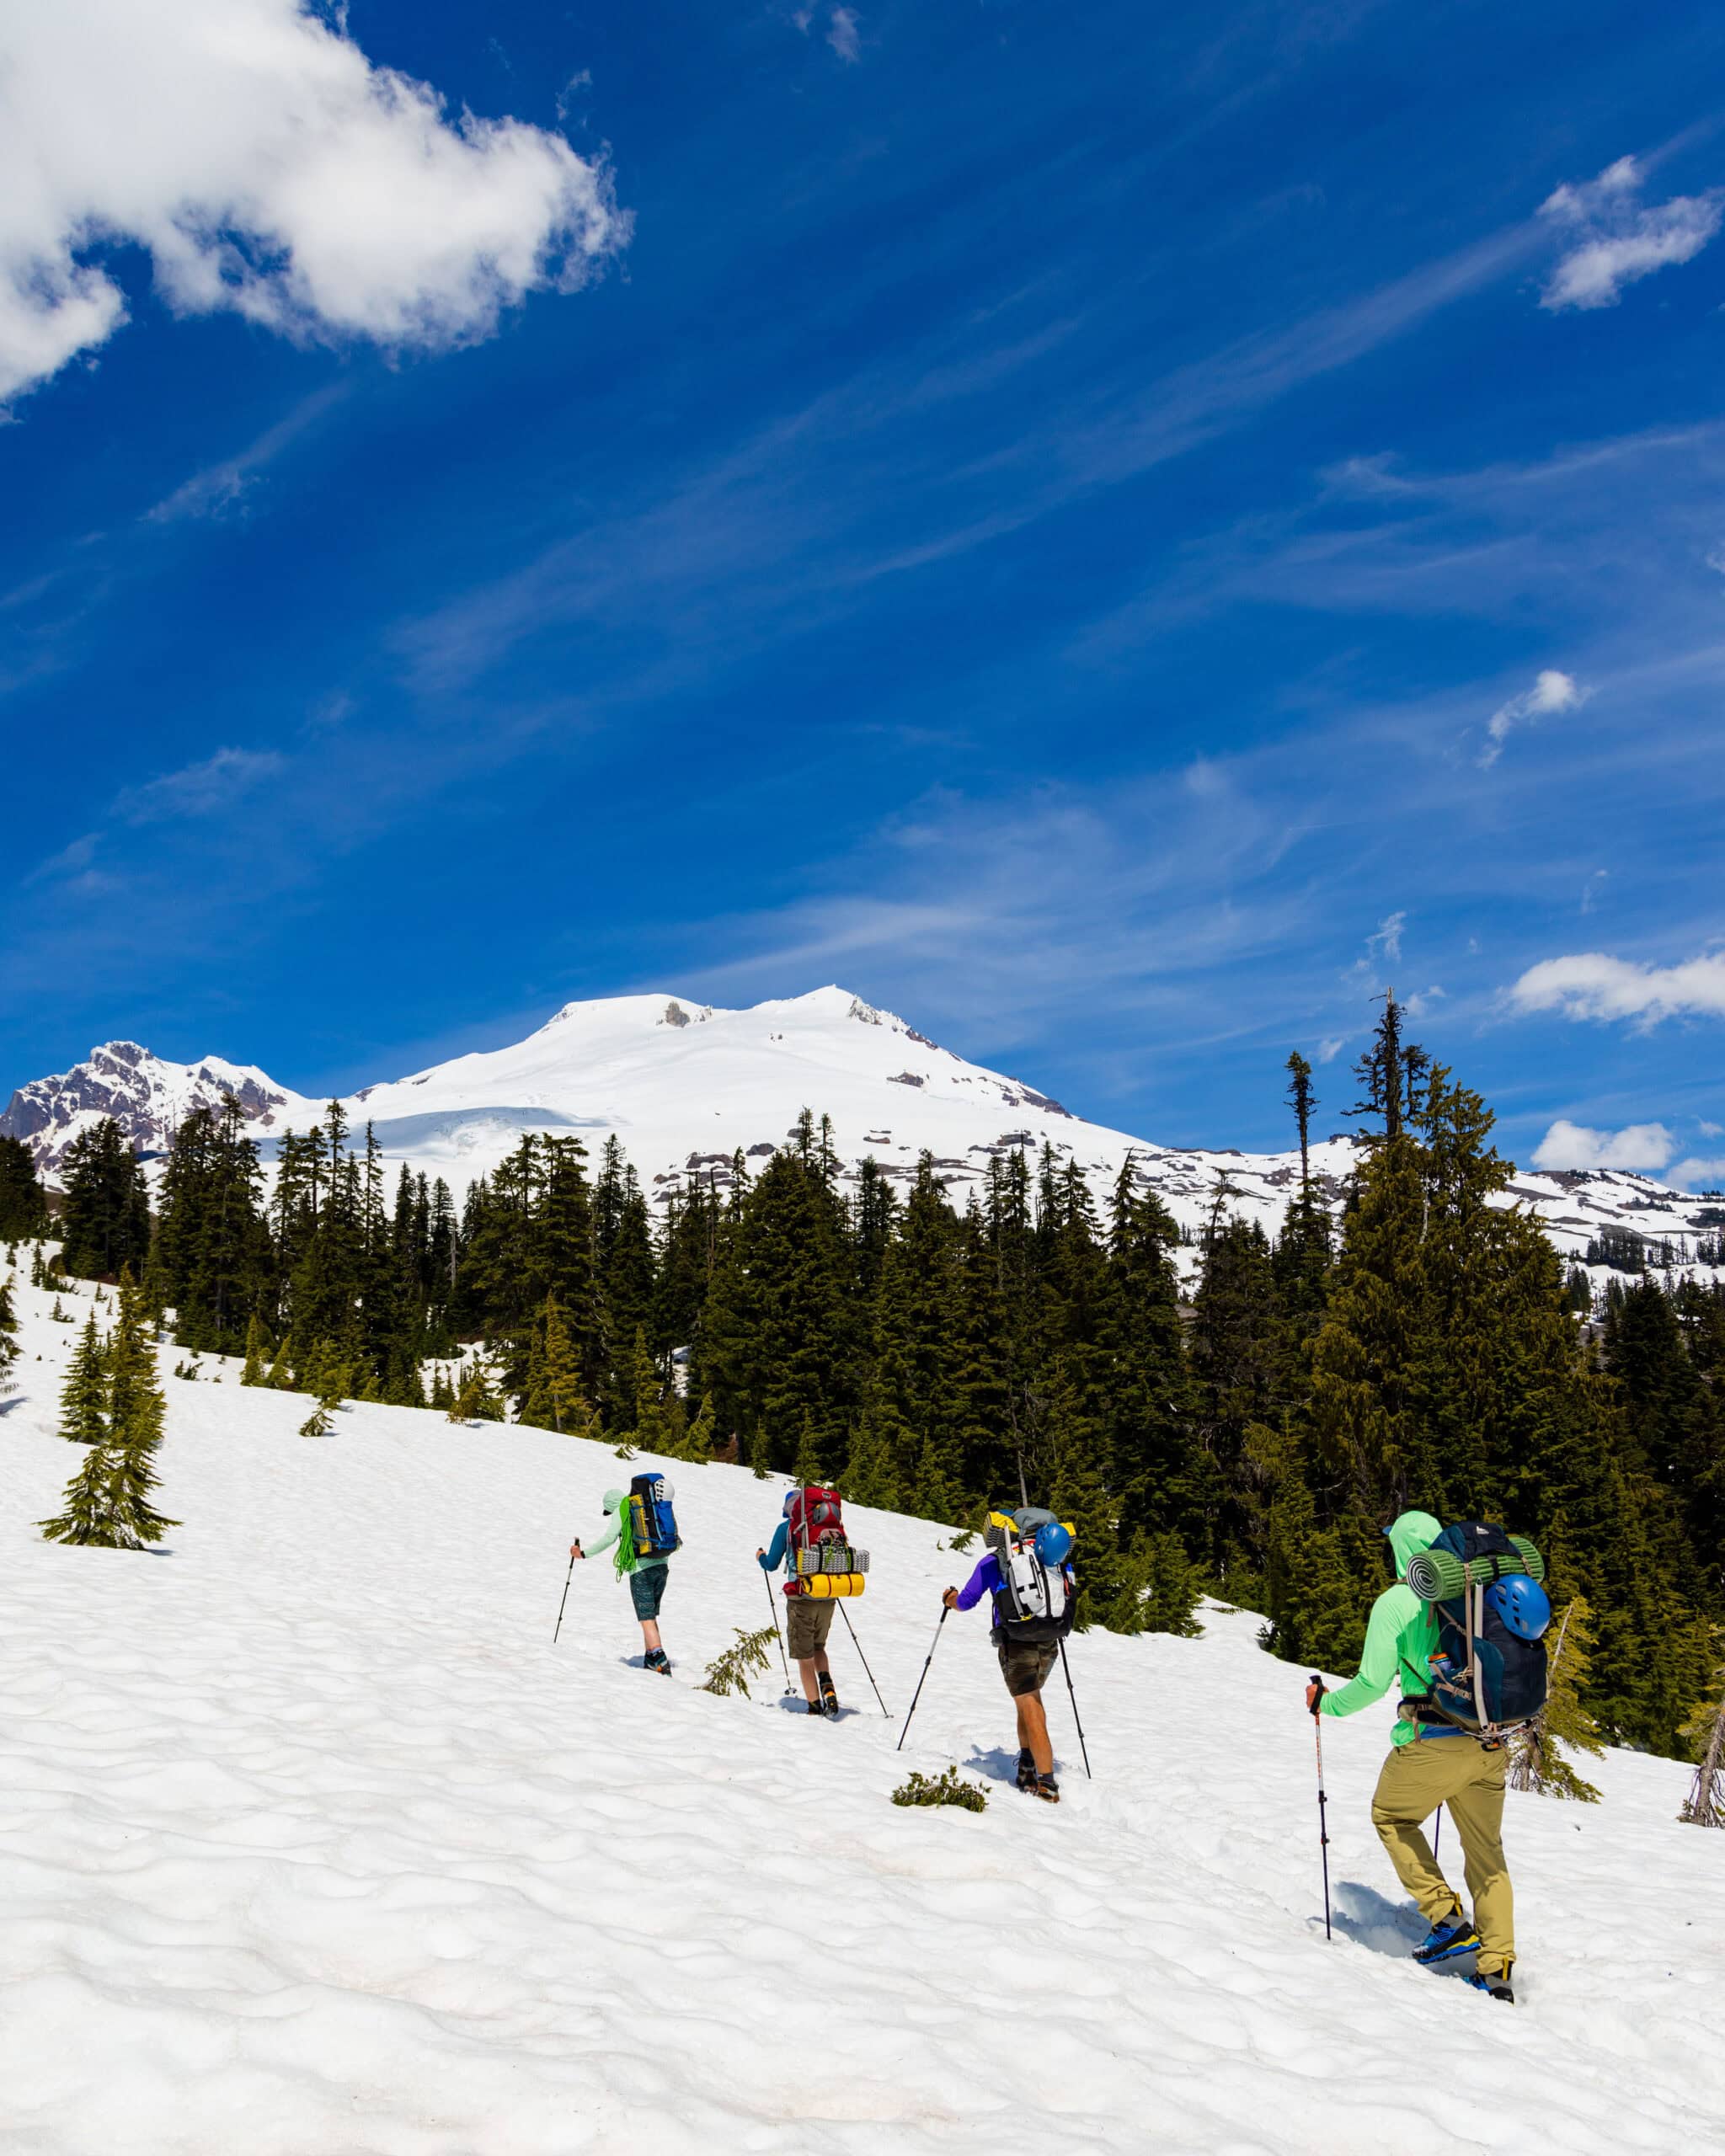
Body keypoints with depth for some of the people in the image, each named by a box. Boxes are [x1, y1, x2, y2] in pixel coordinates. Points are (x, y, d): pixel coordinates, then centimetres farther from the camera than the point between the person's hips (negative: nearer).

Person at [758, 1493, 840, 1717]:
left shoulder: (786, 1528, -2)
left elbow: (771, 1565, -1)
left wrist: (760, 1557, 21)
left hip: (801, 1598, -4)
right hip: (828, 1598, 4)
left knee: (805, 1656, 7)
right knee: (818, 1647, 24)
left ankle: (815, 1706, 6)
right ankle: (827, 1686, 0)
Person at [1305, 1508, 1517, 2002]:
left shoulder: (1394, 1602, -7)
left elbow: (1372, 1683, -8)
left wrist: (1325, 1703, 10)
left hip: (1432, 1739, -5)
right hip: (1492, 1741, 5)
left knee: (1392, 1817, 18)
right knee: (1485, 1849, 15)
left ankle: (1448, 1918, 8)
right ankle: (1497, 1969, 14)